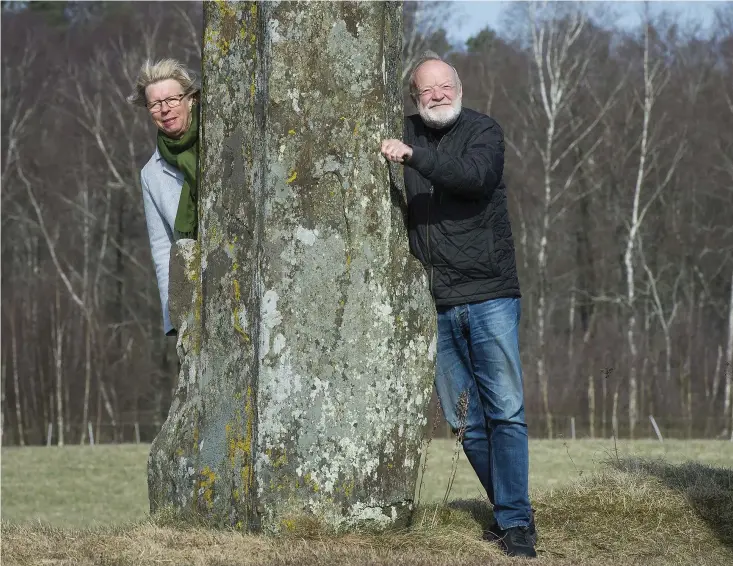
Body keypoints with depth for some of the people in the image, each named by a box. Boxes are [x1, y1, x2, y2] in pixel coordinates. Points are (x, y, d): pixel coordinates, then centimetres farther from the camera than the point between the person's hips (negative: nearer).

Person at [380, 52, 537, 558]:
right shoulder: (407, 134, 12)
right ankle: (511, 511, 16)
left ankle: (515, 521, -7)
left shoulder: (483, 131, -2)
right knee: (466, 421, 6)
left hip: (489, 295, -4)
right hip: (436, 306, 5)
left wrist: (413, 156, -31)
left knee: (505, 412, -8)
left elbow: (474, 175, -23)